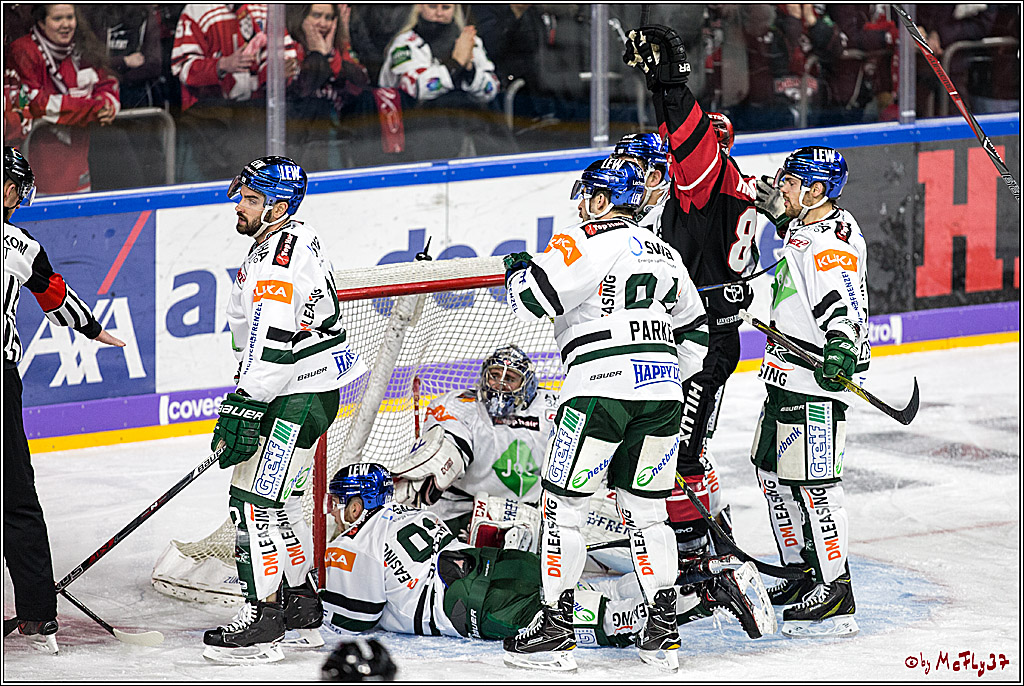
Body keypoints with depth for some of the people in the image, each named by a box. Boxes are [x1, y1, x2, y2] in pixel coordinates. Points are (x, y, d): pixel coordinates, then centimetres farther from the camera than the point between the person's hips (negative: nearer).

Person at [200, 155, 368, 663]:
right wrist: (245, 402, 25)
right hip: (296, 393, 11)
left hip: (302, 396, -11)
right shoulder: (273, 245, 15)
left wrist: (245, 406, -28)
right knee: (276, 498, 18)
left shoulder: (283, 251, -20)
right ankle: (301, 606, 26)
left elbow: (273, 339, -27)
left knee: (254, 497, -11)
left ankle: (264, 614, -8)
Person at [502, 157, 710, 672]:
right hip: (662, 394, 7)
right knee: (645, 509, 15)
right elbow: (694, 335, 25)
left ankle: (556, 631, 3)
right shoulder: (664, 254, 21)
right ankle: (662, 634, 11)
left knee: (562, 504, 4)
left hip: (600, 389, -7)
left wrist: (517, 269, 11)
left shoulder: (586, 241, -3)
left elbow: (530, 298, -10)